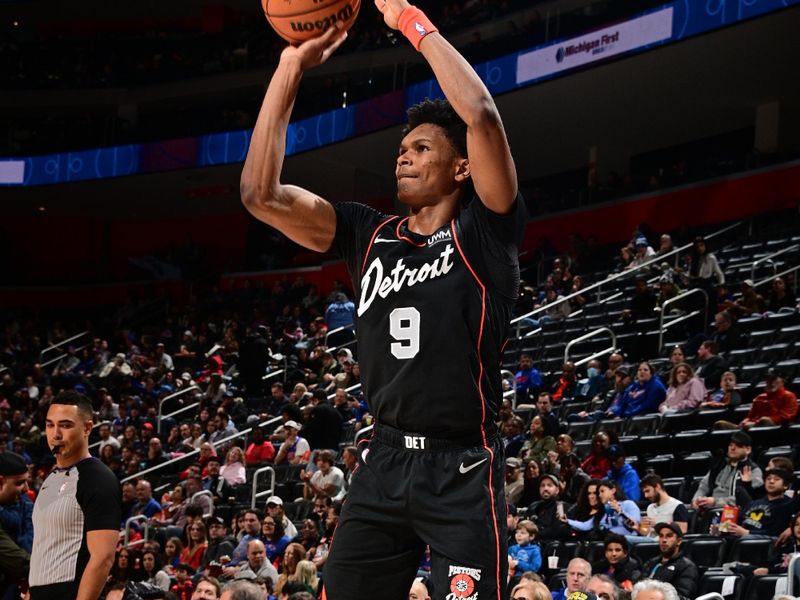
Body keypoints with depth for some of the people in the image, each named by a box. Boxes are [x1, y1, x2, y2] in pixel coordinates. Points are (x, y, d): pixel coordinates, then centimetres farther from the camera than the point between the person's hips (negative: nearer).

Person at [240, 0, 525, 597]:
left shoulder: (482, 232, -2)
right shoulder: (370, 235, 12)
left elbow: (480, 115, -19)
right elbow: (262, 194, 3)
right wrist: (291, 67, 0)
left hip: (462, 472, -5)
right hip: (384, 464, 5)